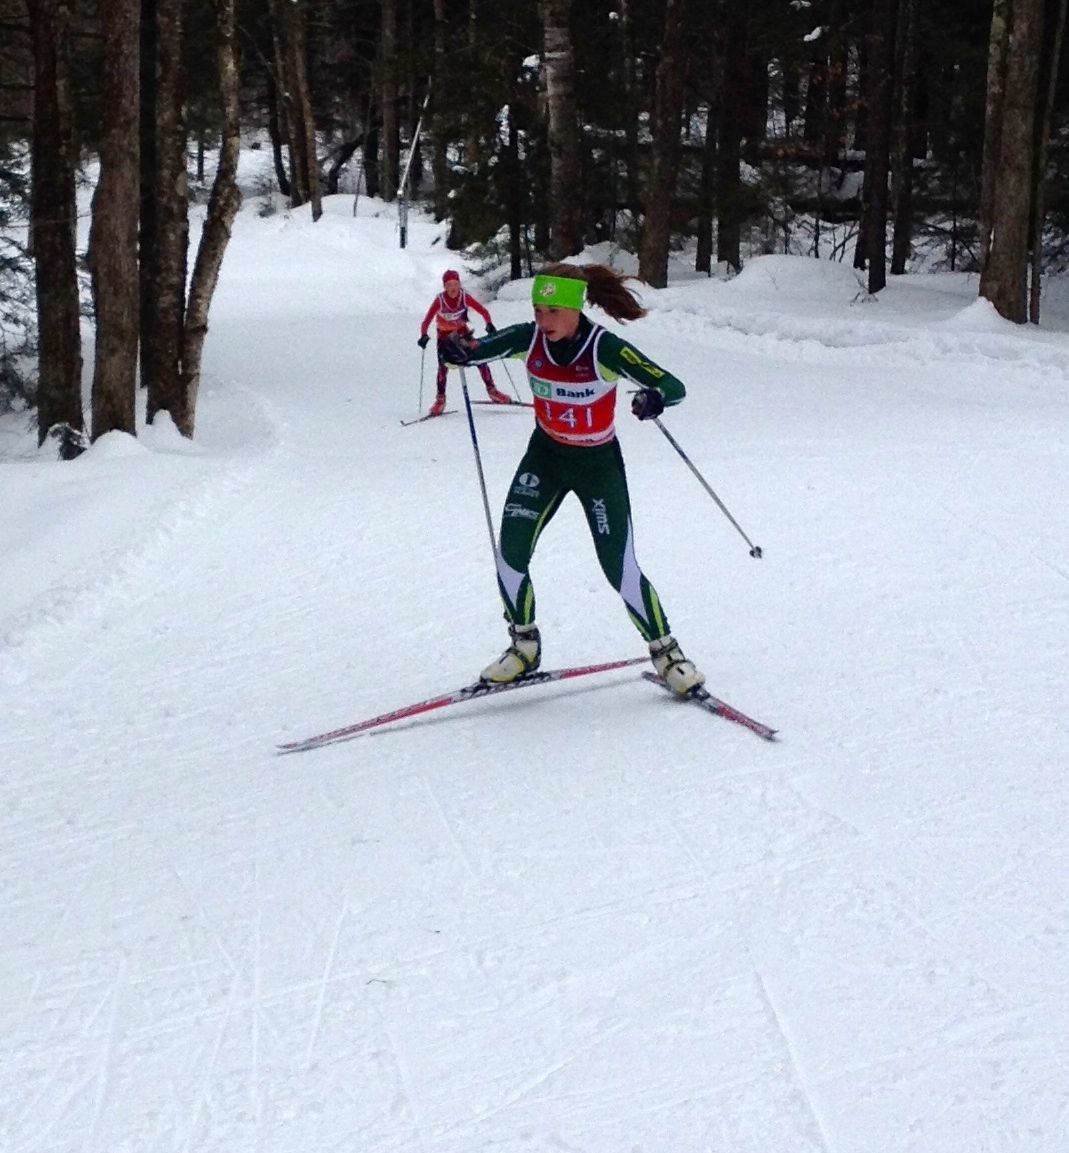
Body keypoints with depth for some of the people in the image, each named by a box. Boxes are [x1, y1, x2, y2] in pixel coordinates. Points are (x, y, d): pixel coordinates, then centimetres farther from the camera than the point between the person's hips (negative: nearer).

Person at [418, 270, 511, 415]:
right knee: (443, 365, -13)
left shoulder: (465, 297, -22)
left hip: (462, 331, 2)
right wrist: (424, 335, -50)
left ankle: (491, 390, 9)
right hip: (444, 334, -2)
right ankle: (440, 399, -3)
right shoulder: (439, 300, -27)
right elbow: (427, 320, -32)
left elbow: (483, 311, -19)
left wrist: (489, 324, -37)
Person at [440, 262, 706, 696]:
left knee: (620, 569, -6)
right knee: (510, 553, -7)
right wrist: (460, 350, -40)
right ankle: (524, 646, 16)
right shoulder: (529, 338, -15)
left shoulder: (605, 349, -25)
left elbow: (674, 387, -27)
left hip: (598, 464, -4)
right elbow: (478, 349, -16)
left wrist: (655, 397, -50)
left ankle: (665, 651, 16)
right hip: (545, 456, 4)